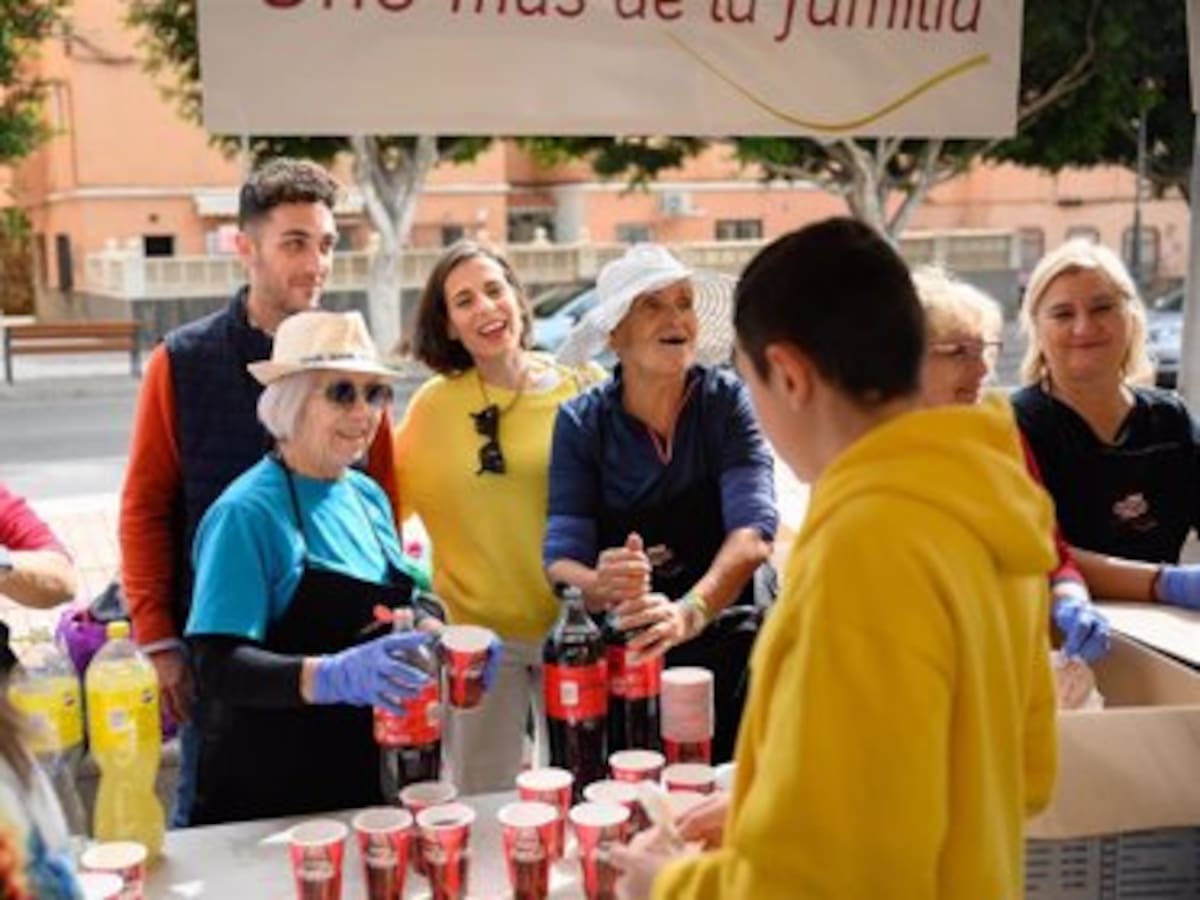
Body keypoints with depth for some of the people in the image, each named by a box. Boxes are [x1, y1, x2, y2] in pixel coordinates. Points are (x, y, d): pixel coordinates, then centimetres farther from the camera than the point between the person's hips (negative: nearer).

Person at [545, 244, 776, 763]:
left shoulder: (726, 402, -6)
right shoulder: (581, 422, -3)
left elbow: (754, 530, -18)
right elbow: (560, 559, -10)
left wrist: (691, 612, -36)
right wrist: (602, 586, -33)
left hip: (726, 655, 0)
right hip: (618, 660, 1)